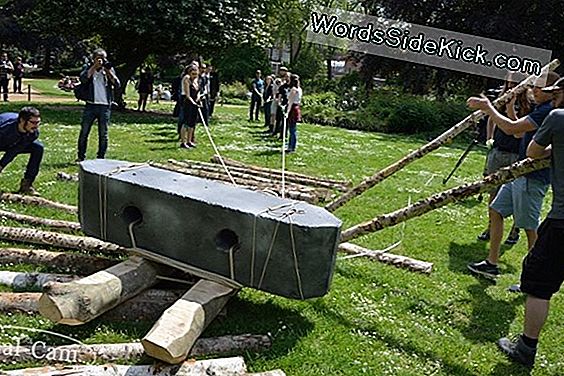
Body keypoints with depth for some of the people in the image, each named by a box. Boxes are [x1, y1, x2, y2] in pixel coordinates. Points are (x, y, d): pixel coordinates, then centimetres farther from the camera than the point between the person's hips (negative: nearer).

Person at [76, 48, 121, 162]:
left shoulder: (109, 69, 10)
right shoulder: (89, 68, 8)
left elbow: (117, 85, -3)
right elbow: (83, 79, -13)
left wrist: (108, 70, -9)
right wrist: (95, 66, -13)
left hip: (105, 106, 0)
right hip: (90, 105, 0)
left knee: (103, 135, 4)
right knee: (84, 132, 2)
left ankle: (100, 158, 12)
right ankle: (81, 157, 11)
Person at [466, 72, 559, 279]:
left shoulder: (550, 111, -17)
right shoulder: (542, 110, 16)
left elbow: (511, 128, -25)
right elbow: (518, 132, 21)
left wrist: (488, 108, -16)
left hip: (533, 178, -11)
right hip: (520, 173, 11)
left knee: (530, 227, -2)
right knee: (495, 211, 12)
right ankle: (492, 264, 19)